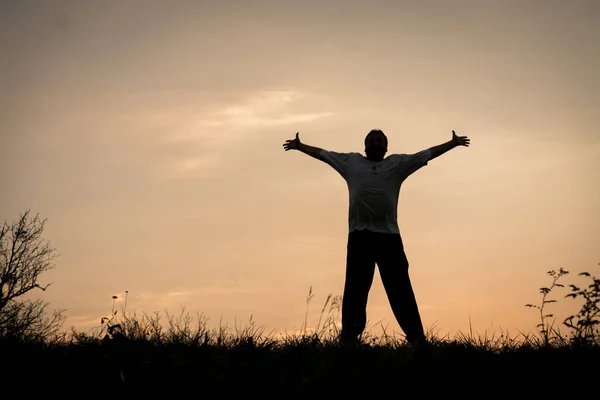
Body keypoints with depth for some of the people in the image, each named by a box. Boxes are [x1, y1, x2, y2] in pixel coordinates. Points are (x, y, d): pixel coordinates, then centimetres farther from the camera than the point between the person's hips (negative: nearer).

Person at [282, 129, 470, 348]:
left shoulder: (398, 163, 15)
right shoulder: (351, 161, 18)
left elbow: (427, 154, 14)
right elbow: (322, 153, 24)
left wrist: (453, 143, 10)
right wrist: (300, 146, 25)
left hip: (389, 236, -1)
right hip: (359, 236, 1)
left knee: (400, 290, -1)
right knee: (355, 289, 4)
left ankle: (416, 338, -2)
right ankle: (349, 336, 7)